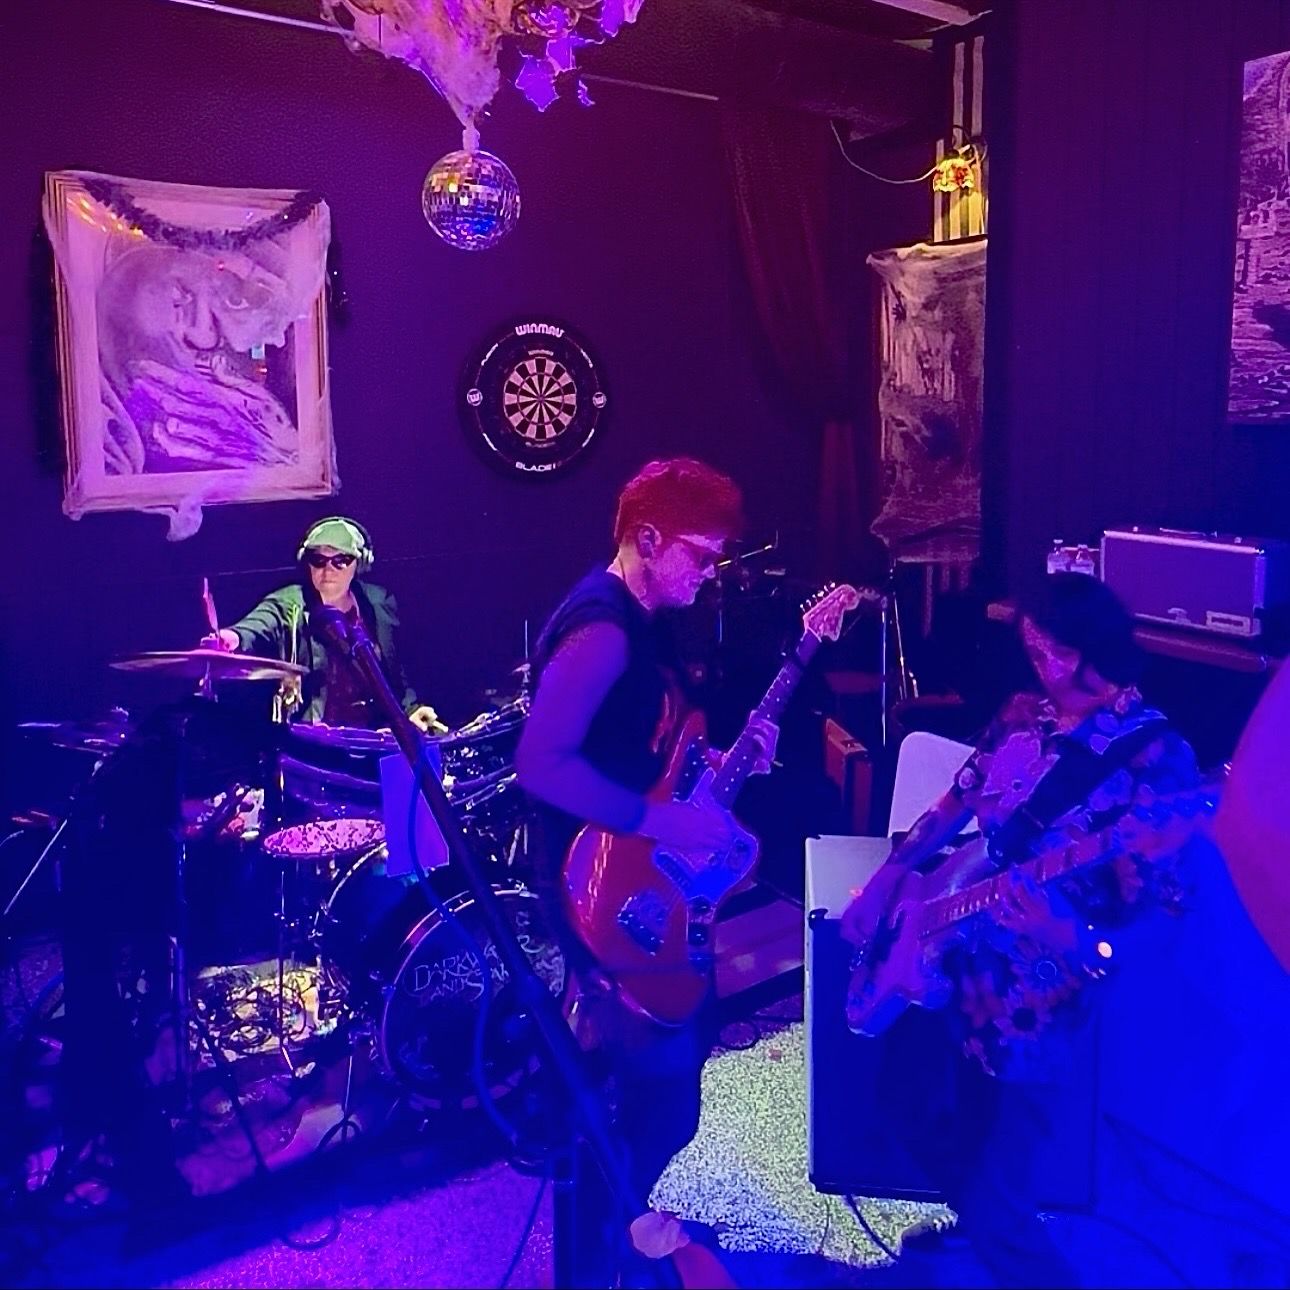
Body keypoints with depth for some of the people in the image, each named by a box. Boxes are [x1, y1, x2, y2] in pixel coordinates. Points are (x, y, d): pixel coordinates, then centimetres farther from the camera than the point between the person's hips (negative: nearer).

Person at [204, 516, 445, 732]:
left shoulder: (379, 605, 9)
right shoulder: (287, 606, -3)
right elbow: (256, 628, -26)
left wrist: (410, 709, 5)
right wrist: (234, 638, -47)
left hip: (372, 736, 3)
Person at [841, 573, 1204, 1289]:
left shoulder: (1155, 755, -15)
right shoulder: (1022, 716, 3)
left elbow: (1156, 909, -17)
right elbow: (952, 808, 13)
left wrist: (1082, 944, -35)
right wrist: (884, 881, 4)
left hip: (1036, 994, -7)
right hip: (945, 955, 7)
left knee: (995, 1205, -5)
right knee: (908, 1103, 25)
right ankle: (976, 1219, 51)